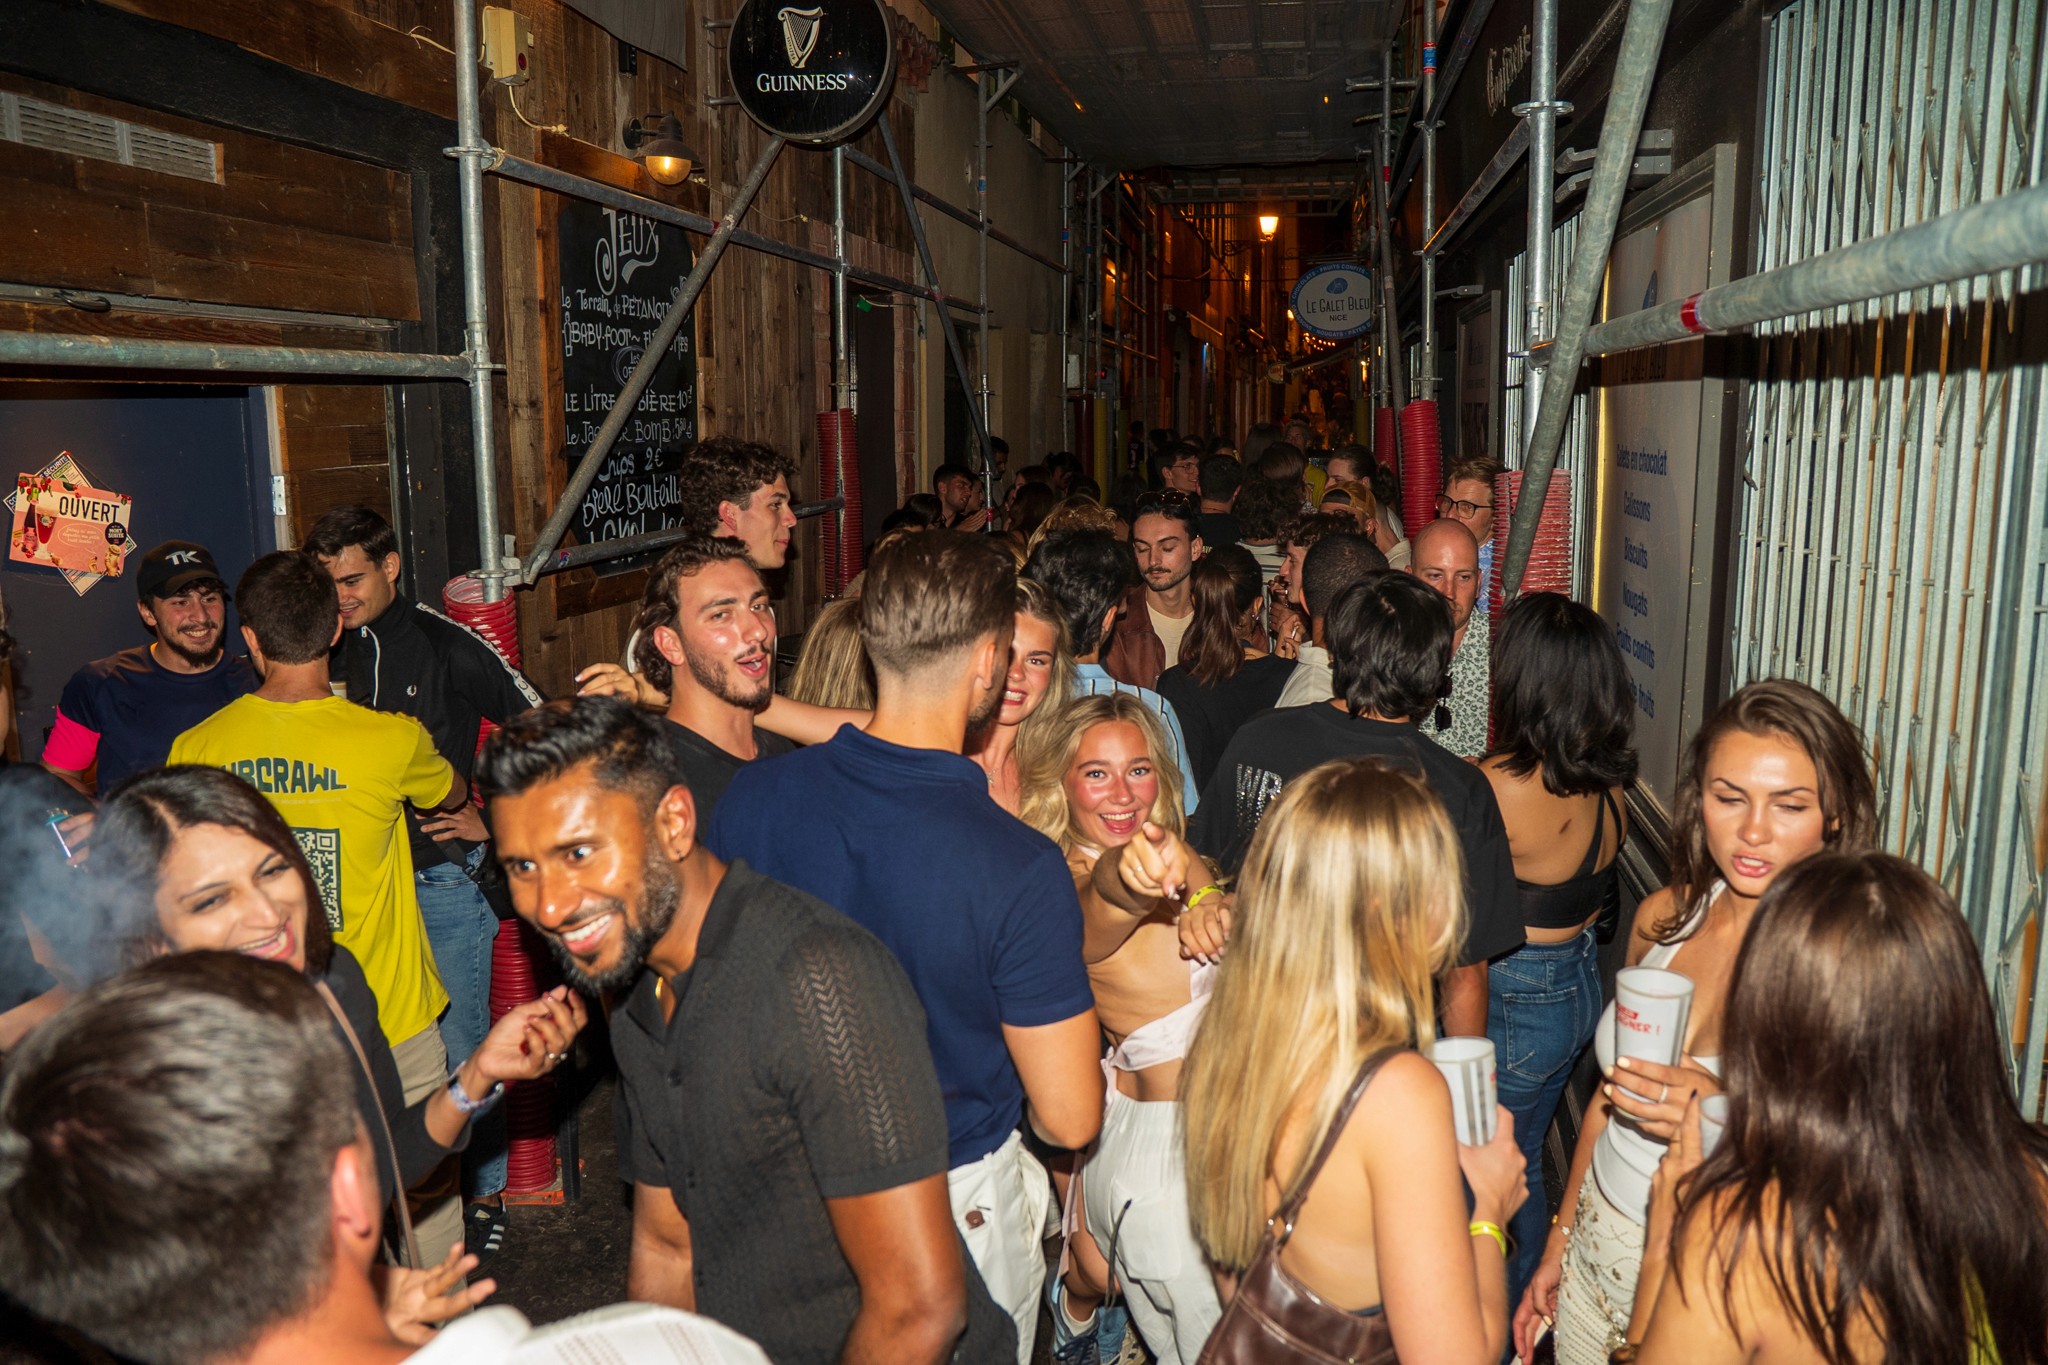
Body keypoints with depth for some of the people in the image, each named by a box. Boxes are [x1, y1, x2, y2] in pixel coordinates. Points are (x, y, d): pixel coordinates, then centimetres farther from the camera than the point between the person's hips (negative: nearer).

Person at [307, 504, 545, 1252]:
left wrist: (496, 819, -3)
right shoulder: (325, 652, 7)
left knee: (460, 1048, 2)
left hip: (444, 876, -4)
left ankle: (484, 1193, 19)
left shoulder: (449, 645, -6)